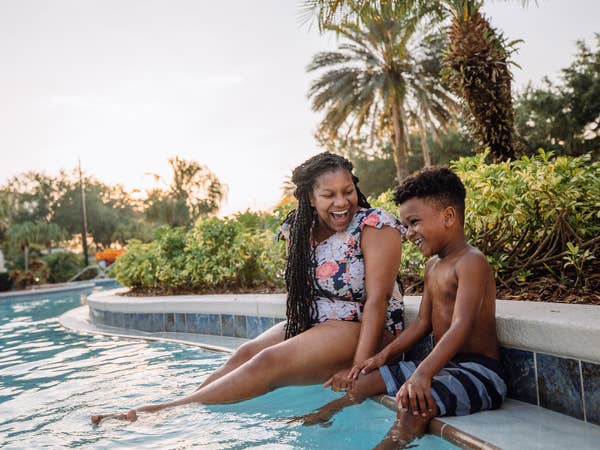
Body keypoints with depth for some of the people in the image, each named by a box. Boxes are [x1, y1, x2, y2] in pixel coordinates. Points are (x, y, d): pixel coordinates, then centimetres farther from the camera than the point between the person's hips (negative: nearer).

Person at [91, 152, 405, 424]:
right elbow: (298, 288, 9)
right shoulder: (298, 228, 2)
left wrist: (359, 366, -25)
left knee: (269, 361, -25)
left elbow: (377, 299, -20)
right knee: (247, 354, -18)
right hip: (312, 323, 7)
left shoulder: (376, 225, -15)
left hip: (363, 327, -6)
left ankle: (166, 411, -24)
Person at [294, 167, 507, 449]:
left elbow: (461, 326, -29)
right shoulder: (433, 266, 13)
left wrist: (422, 374, -40)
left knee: (413, 405, -35)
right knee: (366, 379, 14)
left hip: (478, 370, -9)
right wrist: (385, 354, 6)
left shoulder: (471, 262, -17)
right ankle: (320, 417, 34)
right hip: (443, 365, 9)